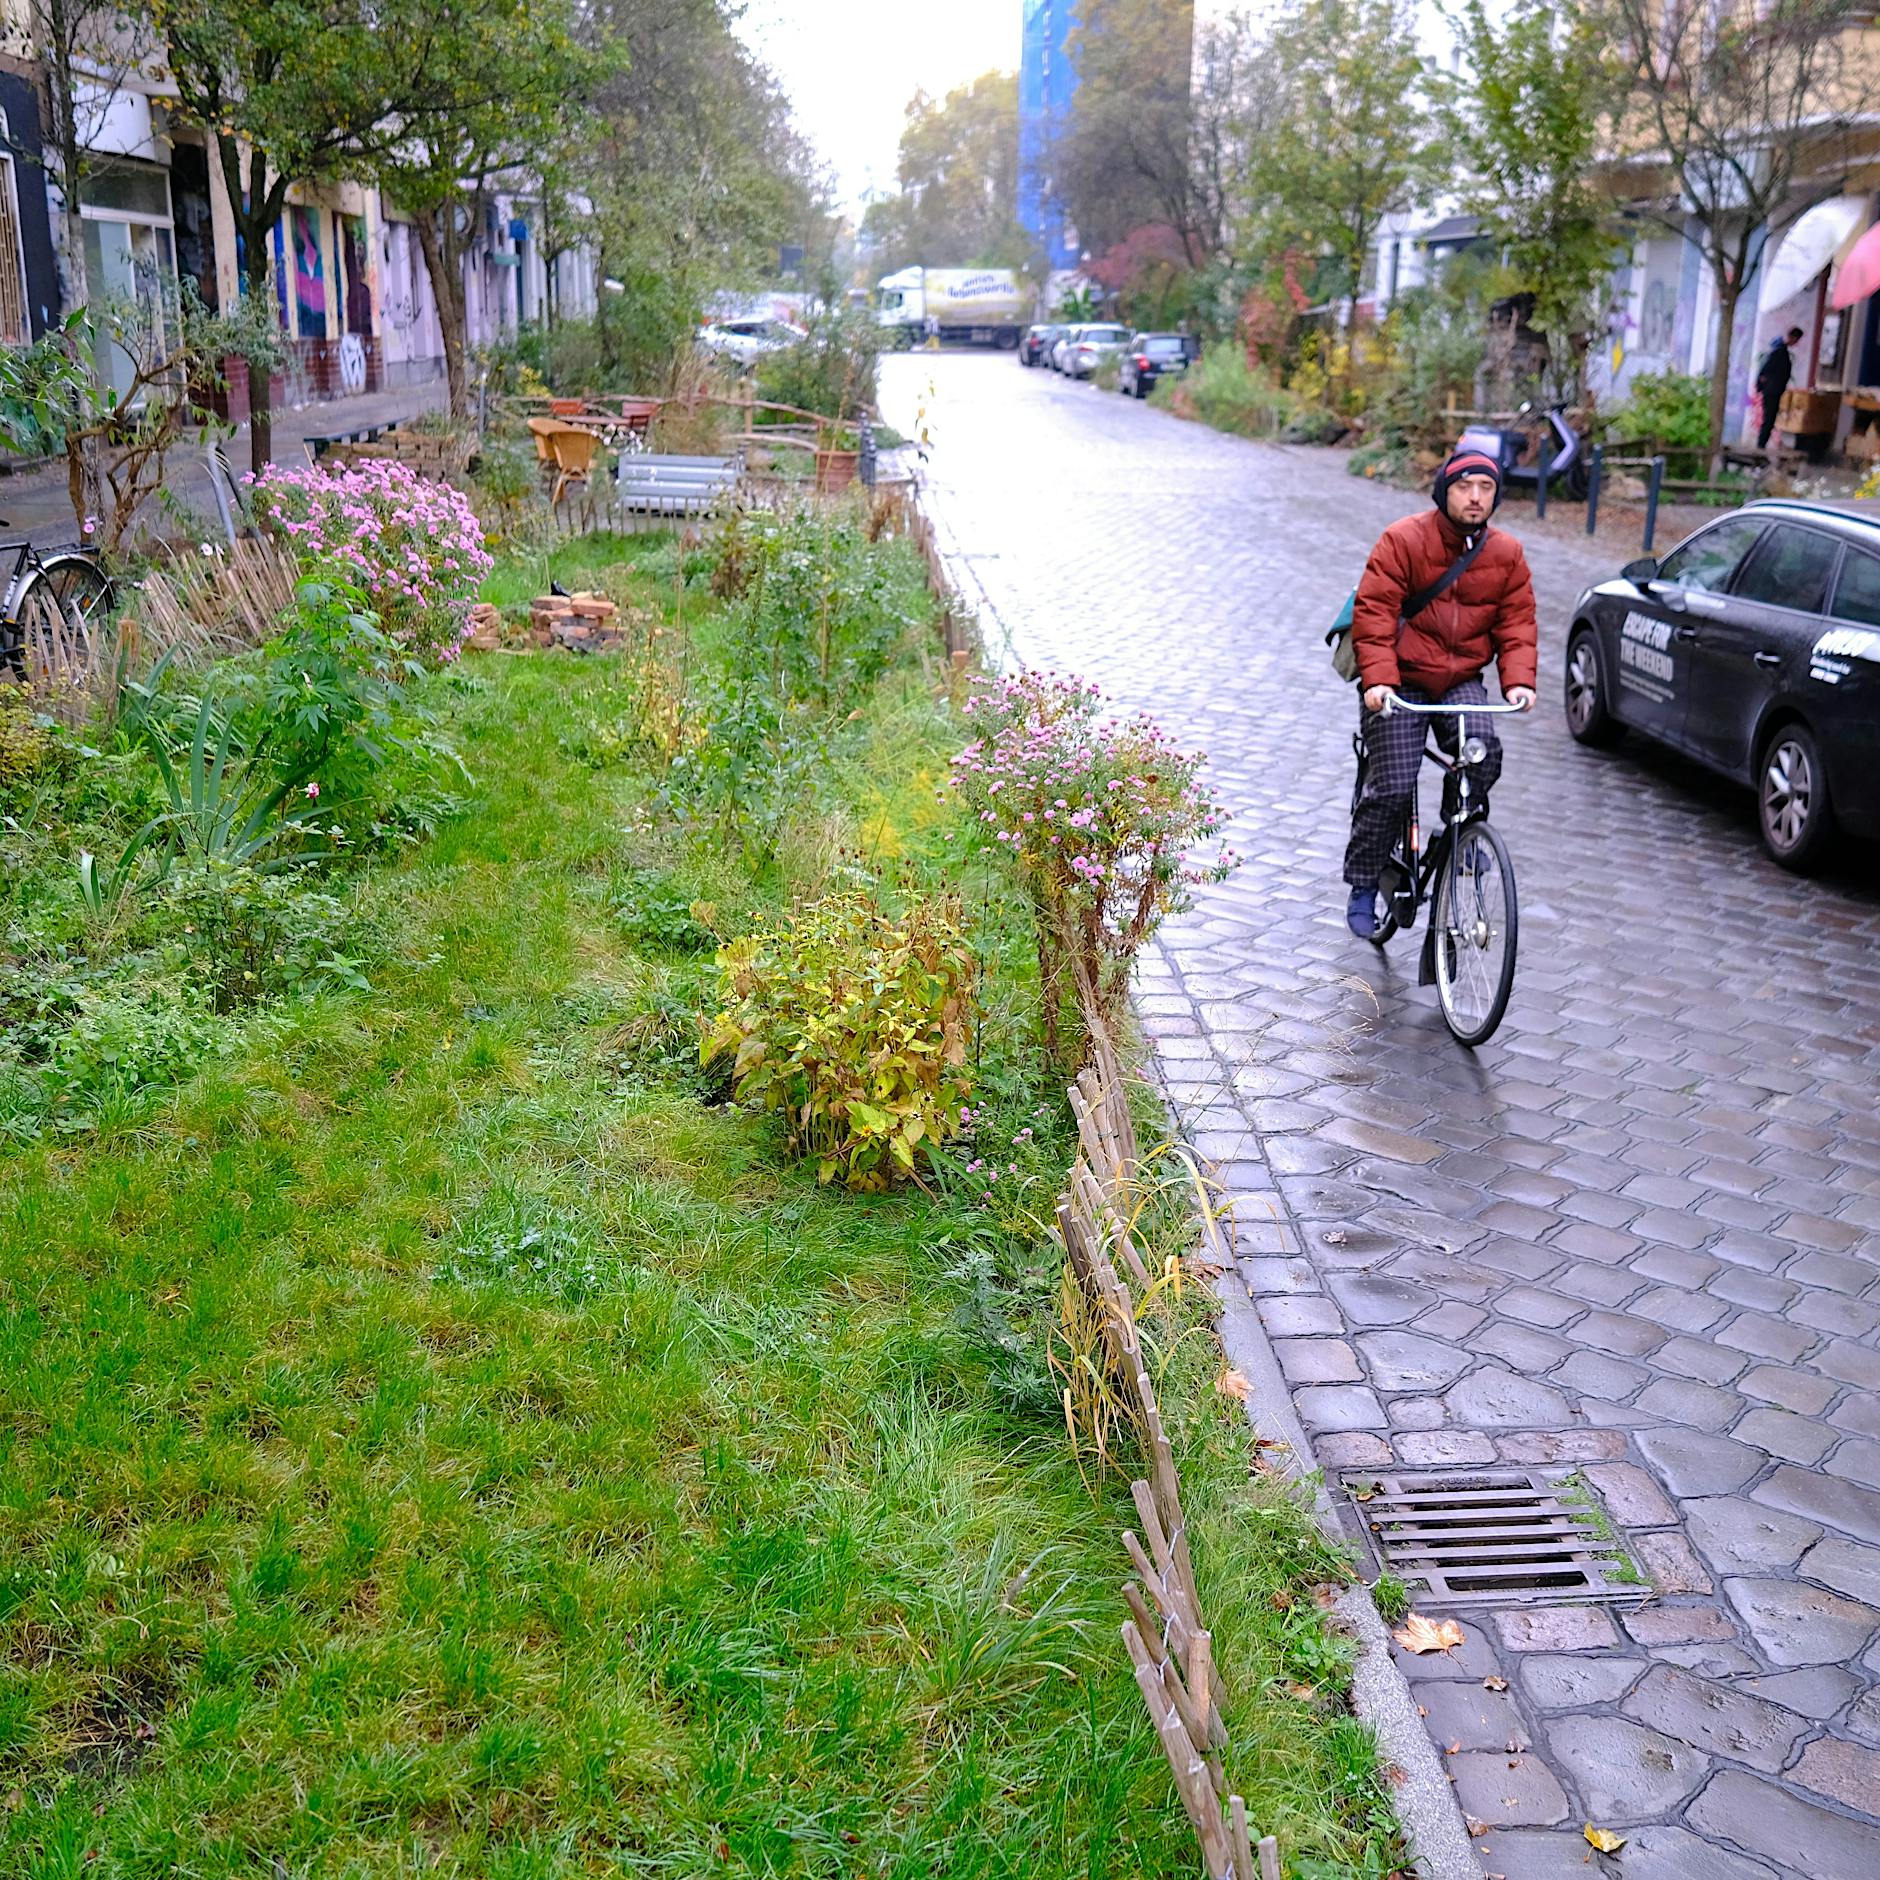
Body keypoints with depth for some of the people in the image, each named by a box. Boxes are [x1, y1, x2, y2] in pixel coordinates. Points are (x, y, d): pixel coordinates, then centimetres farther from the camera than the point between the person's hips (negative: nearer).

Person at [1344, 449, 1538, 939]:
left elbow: (1517, 624, 3)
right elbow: (1373, 613, -15)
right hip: (1399, 683, -3)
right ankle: (1363, 887, 7)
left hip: (1461, 682, 3)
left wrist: (1518, 680, -15)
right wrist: (1377, 679, -27)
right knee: (1392, 787, -11)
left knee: (1483, 752, -24)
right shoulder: (1402, 540, -10)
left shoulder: (1507, 555, 4)